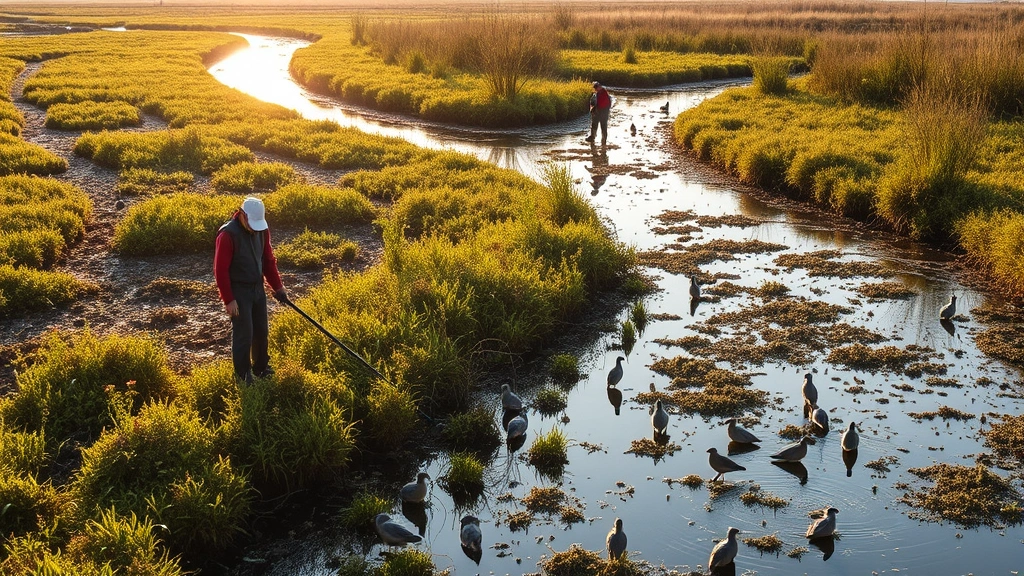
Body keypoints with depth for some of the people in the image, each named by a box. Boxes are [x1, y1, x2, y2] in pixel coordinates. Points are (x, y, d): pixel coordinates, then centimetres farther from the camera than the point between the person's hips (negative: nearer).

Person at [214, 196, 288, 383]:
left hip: (258, 288, 7)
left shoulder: (262, 230, 0)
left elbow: (269, 260, 12)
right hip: (239, 291, -7)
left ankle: (261, 368, 34)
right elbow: (220, 270, -19)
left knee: (261, 331, 16)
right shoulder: (228, 234, -21)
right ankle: (243, 377, 11)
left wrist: (278, 286, 9)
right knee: (243, 334, -2)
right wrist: (228, 300, -19)